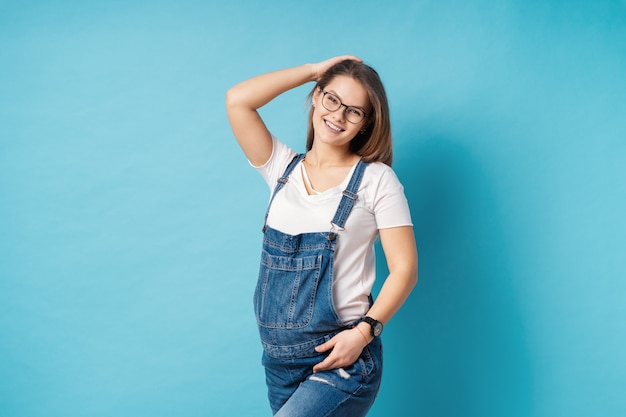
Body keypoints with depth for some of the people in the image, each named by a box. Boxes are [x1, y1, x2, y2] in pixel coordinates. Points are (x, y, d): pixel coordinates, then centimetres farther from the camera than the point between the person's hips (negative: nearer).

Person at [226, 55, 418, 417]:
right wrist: (314, 70, 0)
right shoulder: (283, 169, 7)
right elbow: (238, 101, -3)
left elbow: (405, 268, -6)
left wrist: (364, 332, -18)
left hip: (342, 359, -5)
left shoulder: (375, 179, -4)